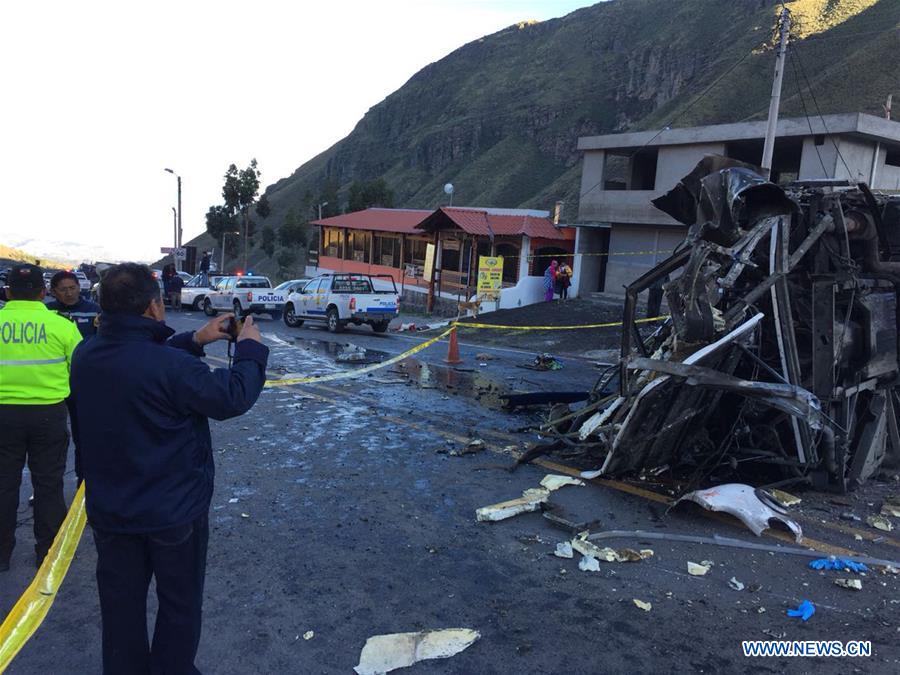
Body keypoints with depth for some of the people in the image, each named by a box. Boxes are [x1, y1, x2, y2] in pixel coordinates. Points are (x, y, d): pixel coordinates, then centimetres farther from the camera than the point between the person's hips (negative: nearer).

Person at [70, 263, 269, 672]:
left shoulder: (85, 356, -10)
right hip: (174, 513, -5)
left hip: (109, 512, 6)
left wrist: (194, 341, 6)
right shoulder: (172, 366, -30)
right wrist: (250, 350, -3)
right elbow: (232, 398, -18)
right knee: (180, 606, 18)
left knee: (121, 607, 22)